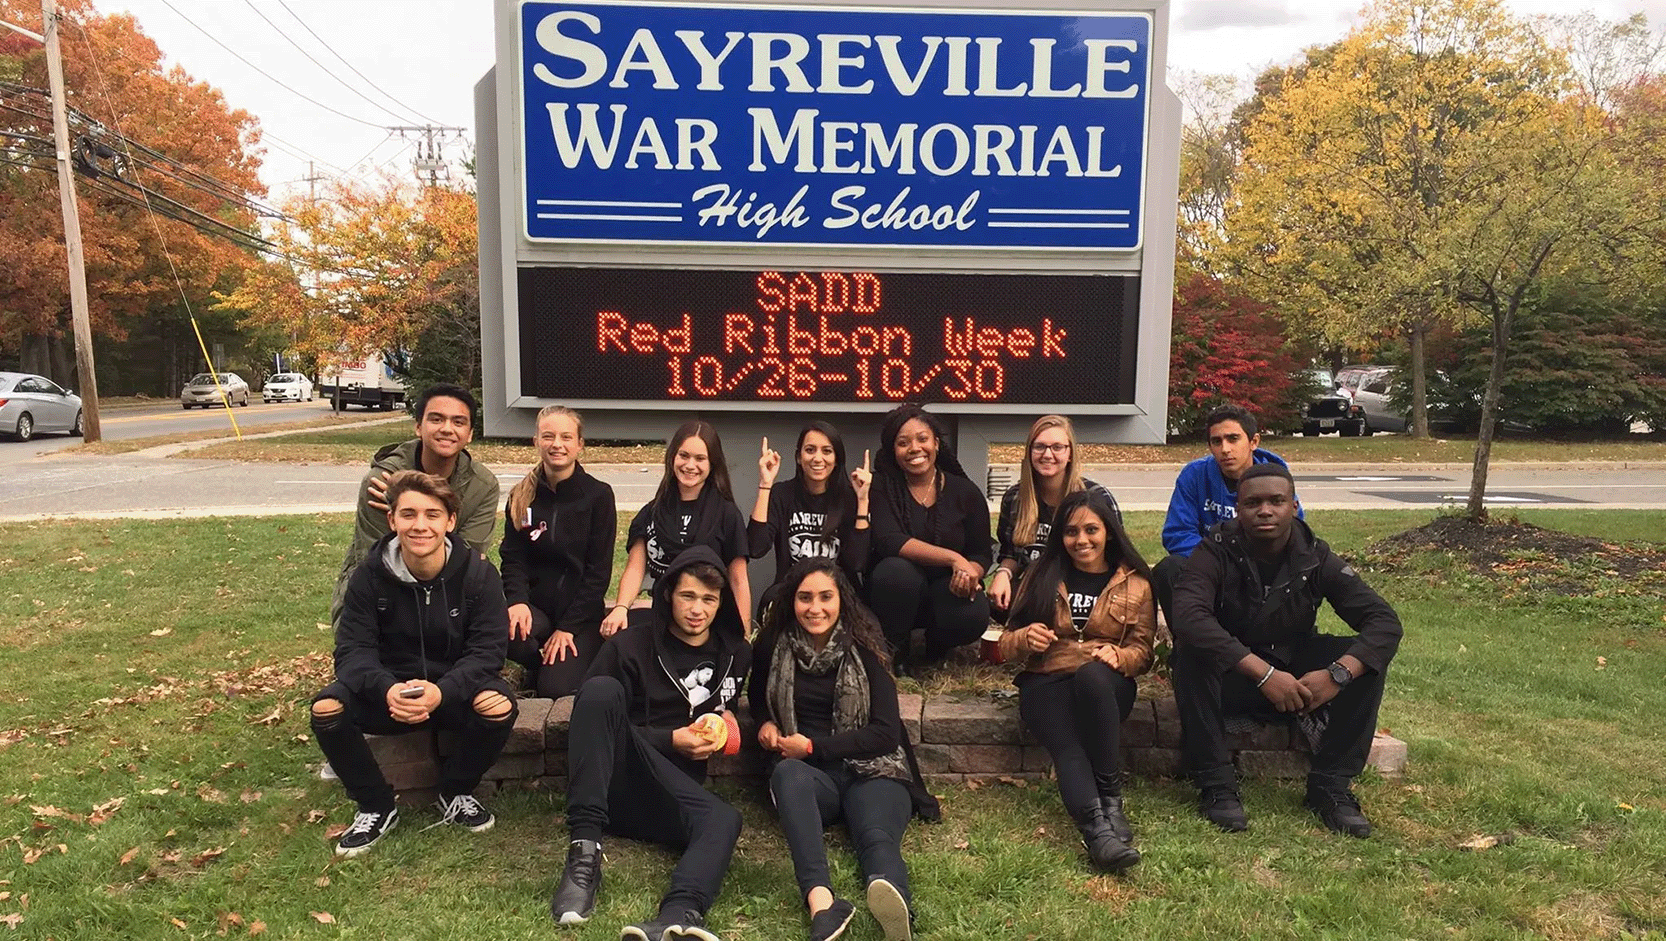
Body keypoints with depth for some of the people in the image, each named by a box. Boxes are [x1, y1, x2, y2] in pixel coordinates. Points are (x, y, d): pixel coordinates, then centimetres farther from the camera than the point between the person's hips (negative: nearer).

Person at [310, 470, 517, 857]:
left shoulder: (478, 574, -14)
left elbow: (487, 650, -17)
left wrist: (442, 691, -37)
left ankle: (456, 794, -1)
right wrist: (387, 689, -35)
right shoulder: (369, 576, -8)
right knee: (326, 709, -25)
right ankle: (375, 806, 0)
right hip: (389, 691, 2)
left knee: (499, 705, -32)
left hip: (455, 690, -1)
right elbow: (353, 649, -12)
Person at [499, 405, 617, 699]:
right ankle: (539, 666, 3)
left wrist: (568, 626, -12)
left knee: (557, 689, -22)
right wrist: (518, 600, -19)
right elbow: (513, 558, 2)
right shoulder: (521, 496, 5)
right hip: (535, 606, 3)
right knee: (508, 630, -32)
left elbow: (598, 570, -7)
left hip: (580, 612, -2)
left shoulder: (598, 495, -6)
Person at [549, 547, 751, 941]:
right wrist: (670, 740, -12)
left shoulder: (736, 654, 12)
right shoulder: (631, 646, 0)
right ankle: (584, 851, -35)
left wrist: (724, 724, 6)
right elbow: (597, 715, -4)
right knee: (602, 688, -30)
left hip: (672, 791, 2)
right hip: (609, 779, -2)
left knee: (724, 820, -32)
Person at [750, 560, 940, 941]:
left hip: (871, 771, -1)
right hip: (809, 774, 1)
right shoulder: (775, 646, 6)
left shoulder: (862, 649, 0)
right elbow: (757, 694, 28)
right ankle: (821, 903, -57)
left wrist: (814, 747, -8)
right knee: (787, 774, -36)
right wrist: (765, 723, 5)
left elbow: (886, 732, -3)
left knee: (877, 835, -34)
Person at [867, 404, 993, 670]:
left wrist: (970, 572, -23)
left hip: (946, 590, 2)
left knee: (973, 616, -32)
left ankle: (936, 646, 7)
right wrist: (953, 558, -31)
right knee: (896, 571, -35)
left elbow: (982, 554, 3)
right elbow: (888, 541, -21)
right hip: (895, 594, -1)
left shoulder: (965, 492, 1)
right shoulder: (881, 486, -6)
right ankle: (891, 652, -8)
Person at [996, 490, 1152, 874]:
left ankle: (1112, 800, -31)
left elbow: (1142, 651, 8)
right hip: (1046, 683, 1)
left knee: (1091, 675, -38)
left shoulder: (1135, 583, 13)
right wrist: (1026, 638, -13)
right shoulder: (1042, 575, 13)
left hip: (1105, 684, 0)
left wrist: (1116, 654, -16)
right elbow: (1005, 644, 12)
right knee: (1067, 747, -32)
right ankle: (1098, 828, -50)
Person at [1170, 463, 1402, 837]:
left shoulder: (1315, 559, -8)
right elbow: (1188, 616, -35)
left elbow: (1385, 622, -14)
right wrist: (1264, 673, -40)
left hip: (1296, 673, 3)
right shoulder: (1217, 552, -17)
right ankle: (1216, 784, -23)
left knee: (1365, 660, -20)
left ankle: (1330, 786, -10)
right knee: (1191, 651, -33)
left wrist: (1338, 673, -32)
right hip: (1231, 677, -3)